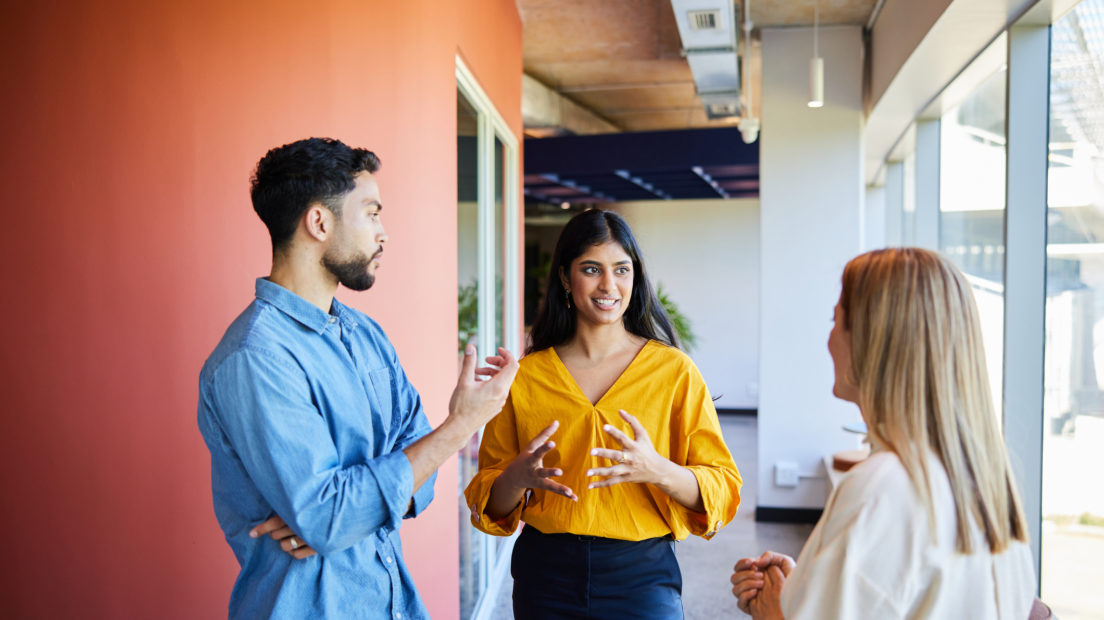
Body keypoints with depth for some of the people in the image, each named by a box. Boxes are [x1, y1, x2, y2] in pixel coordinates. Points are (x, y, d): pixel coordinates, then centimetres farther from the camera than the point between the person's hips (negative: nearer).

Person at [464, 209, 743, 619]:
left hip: (642, 576, -1)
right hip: (546, 575, 2)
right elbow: (491, 506, 5)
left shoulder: (674, 371, -4)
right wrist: (518, 477, -17)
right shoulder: (525, 376, 1)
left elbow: (722, 490, -5)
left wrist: (656, 469, -24)